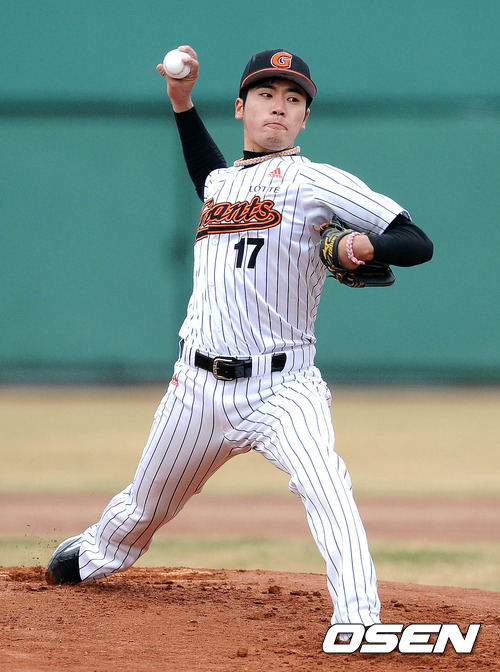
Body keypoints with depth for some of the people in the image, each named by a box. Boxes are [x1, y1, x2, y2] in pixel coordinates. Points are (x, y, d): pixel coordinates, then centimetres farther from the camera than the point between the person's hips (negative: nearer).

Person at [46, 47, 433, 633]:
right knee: (143, 508, 21)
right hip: (199, 385, 6)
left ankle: (359, 623, -36)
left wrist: (367, 245, -34)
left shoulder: (313, 180, -7)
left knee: (325, 486, -31)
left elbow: (418, 243, -13)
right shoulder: (221, 180, 12)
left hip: (282, 388, -5)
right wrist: (181, 101, 30)